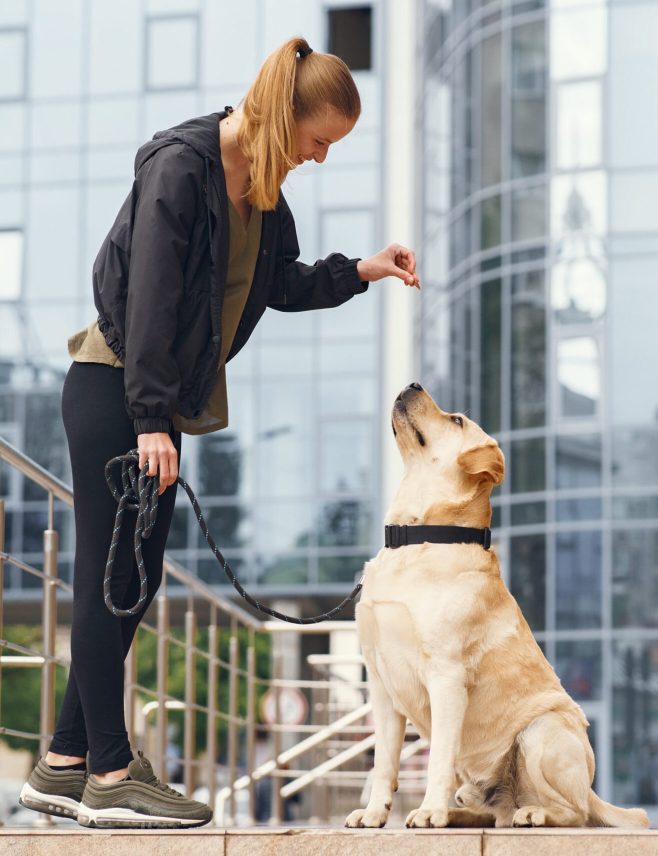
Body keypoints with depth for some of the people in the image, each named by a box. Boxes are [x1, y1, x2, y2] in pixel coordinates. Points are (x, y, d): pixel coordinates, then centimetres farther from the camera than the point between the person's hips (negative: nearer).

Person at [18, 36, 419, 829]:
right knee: (107, 579, -5)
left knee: (132, 584, 9)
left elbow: (283, 284, 21)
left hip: (155, 400, 9)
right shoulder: (180, 166, -17)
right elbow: (150, 297, -20)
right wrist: (151, 420, -22)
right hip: (113, 392, -9)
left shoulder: (261, 187, 9)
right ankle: (110, 775, -2)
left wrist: (361, 270, 5)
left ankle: (65, 765, 15)